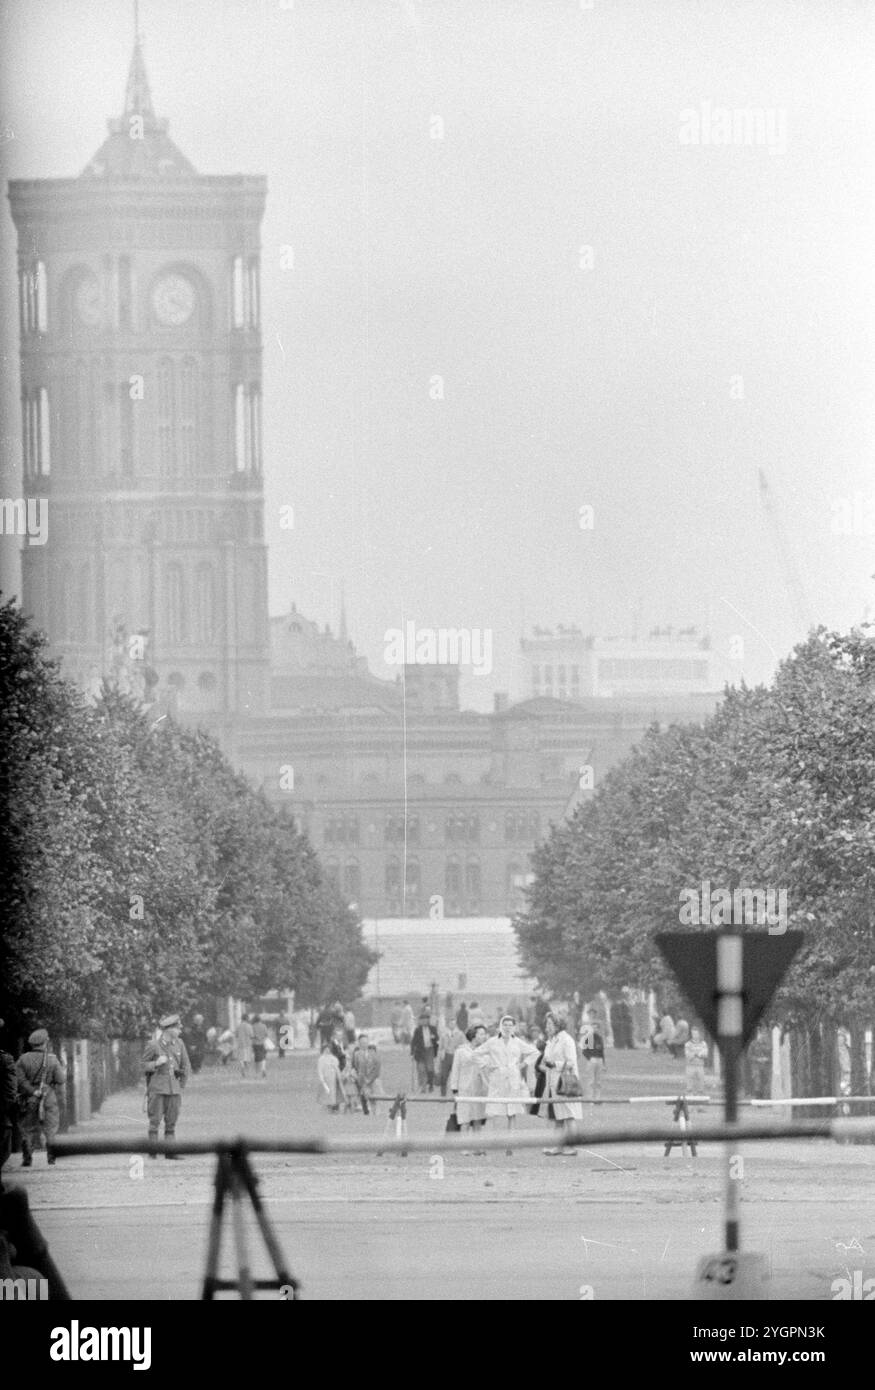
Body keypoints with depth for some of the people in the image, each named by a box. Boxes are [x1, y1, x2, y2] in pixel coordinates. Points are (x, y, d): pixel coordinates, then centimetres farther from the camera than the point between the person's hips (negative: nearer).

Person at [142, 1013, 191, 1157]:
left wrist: (182, 1085, 12)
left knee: (171, 1122, 3)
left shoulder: (179, 1044, 7)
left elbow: (186, 1066, 15)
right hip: (157, 1088, -4)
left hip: (174, 1087, 4)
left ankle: (170, 1152, 6)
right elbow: (144, 1065, 3)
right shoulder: (153, 1045, -5)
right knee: (155, 1121, -4)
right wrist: (156, 1063, -17)